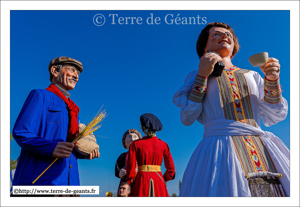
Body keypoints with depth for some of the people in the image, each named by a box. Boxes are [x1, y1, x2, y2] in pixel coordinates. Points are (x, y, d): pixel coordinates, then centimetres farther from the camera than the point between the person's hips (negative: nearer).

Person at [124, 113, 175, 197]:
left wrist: (128, 185, 9)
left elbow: (130, 168, -3)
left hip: (141, 182, -1)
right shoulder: (163, 145, 5)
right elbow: (171, 169, 4)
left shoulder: (135, 144, 1)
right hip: (158, 182, 1)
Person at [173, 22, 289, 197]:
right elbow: (187, 118, -2)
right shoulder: (196, 76, 13)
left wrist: (272, 81, -2)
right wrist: (202, 75, -4)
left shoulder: (252, 76, 20)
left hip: (264, 147, 4)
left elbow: (273, 117, 12)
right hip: (220, 147, -3)